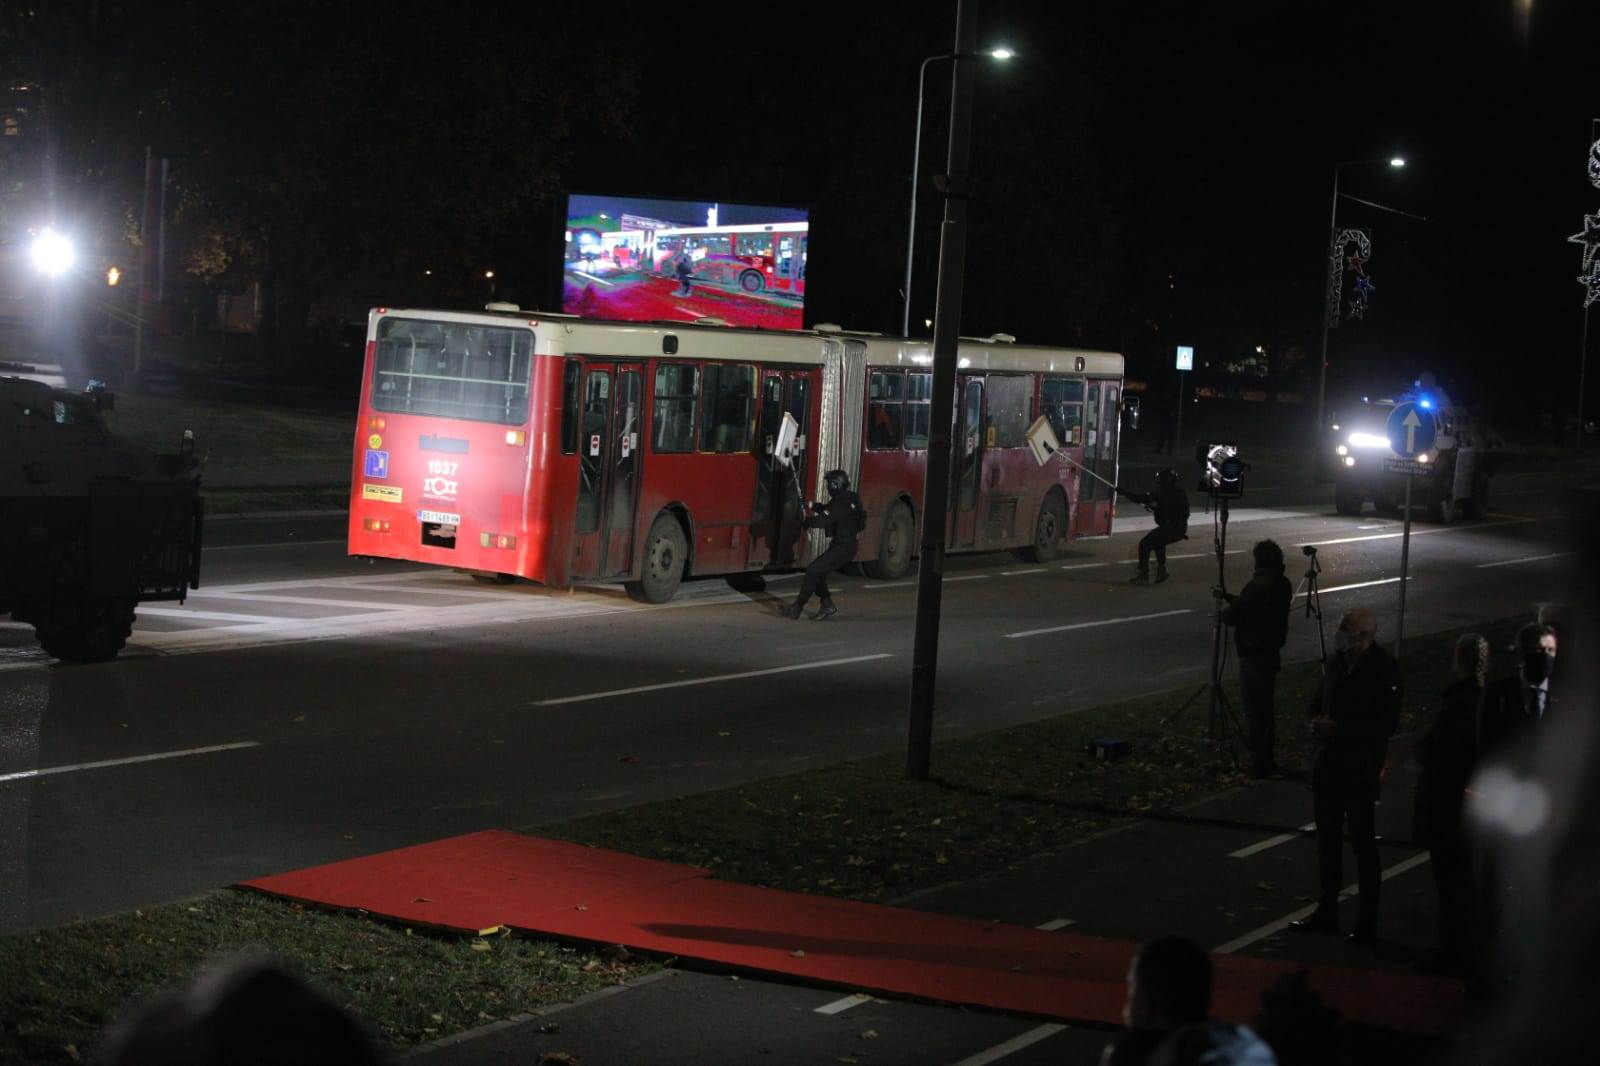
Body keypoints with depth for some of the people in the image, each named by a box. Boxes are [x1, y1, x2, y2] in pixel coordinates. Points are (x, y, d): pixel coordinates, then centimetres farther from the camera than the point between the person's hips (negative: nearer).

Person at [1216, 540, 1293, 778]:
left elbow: (1233, 615, -17)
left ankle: (1259, 764, 1)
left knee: (1255, 711, -2)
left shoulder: (1258, 586, -22)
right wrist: (1229, 597, 21)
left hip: (1253, 656, -9)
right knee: (1265, 708, 18)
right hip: (1272, 652, 9)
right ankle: (1266, 760, 27)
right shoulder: (1283, 585, 5)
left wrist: (1224, 611, 6)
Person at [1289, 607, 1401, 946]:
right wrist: (1318, 720, -5)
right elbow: (1319, 701, 17)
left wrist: (1337, 728, -22)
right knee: (1327, 839, 16)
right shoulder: (1337, 661, 5)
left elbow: (1386, 724, -19)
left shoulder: (1383, 669, -15)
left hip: (1360, 772, -7)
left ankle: (1367, 924, 9)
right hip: (1328, 765, 7)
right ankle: (1326, 912, 29)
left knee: (1363, 843, 1)